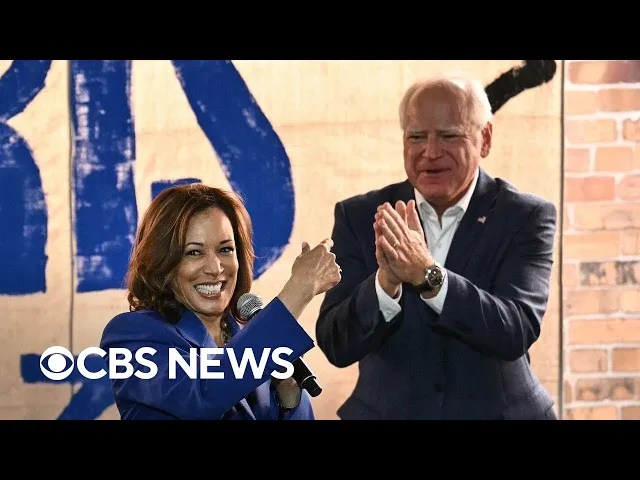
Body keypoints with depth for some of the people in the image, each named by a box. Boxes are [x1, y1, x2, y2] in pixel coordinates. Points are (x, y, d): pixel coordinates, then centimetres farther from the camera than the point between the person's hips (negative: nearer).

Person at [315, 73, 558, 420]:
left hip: (499, 411, 0)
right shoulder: (359, 217, -4)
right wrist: (386, 281, -29)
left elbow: (517, 332, -20)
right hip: (386, 411, 1)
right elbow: (335, 346, -12)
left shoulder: (526, 218, -8)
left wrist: (428, 275, -32)